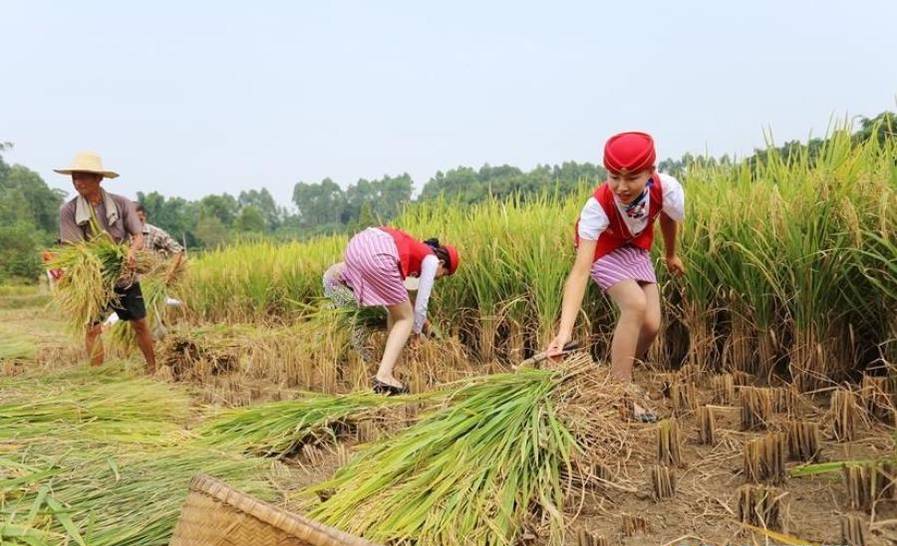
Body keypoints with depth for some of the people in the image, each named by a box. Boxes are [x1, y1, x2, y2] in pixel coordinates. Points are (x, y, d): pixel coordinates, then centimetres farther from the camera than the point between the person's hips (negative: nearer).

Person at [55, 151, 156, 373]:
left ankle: (153, 369, 24)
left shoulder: (122, 204, -6)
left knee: (140, 324, 9)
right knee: (93, 328, -5)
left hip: (125, 276, 1)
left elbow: (138, 236, -7)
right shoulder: (68, 211, -8)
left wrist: (131, 252, -29)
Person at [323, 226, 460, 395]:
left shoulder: (415, 249, 37)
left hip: (359, 241, 8)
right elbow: (421, 303, 13)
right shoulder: (431, 259, 17)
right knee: (405, 319, 7)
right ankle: (384, 376, -7)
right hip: (377, 255, -8)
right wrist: (417, 332, 30)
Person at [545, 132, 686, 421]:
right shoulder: (597, 207, -40)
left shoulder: (667, 189, -31)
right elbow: (580, 270, -46)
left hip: (636, 249, 4)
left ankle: (620, 379, 19)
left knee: (651, 324, -6)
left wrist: (671, 255, 15)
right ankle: (621, 390, -15)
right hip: (603, 249, -4)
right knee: (635, 304, -28)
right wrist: (564, 331, -57)